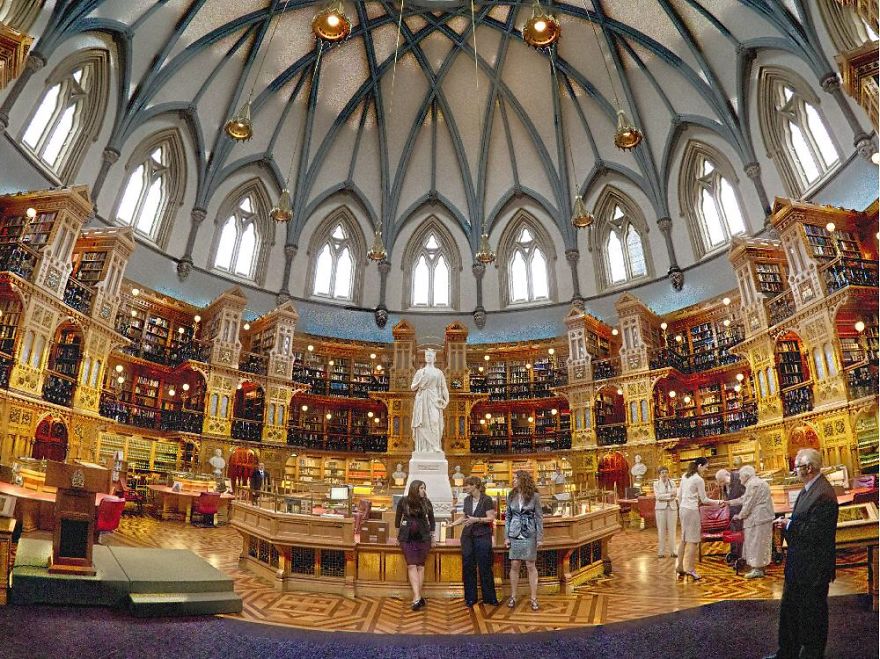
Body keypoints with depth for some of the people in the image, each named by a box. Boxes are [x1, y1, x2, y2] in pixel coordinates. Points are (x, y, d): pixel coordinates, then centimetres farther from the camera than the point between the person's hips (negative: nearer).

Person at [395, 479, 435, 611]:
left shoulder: (426, 502, 2)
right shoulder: (403, 501, -3)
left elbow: (431, 518, 14)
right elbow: (398, 517, 10)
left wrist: (432, 533, 11)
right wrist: (398, 534, 14)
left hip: (423, 537, 2)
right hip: (407, 537, -1)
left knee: (420, 566, 1)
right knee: (411, 566, -9)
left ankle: (416, 598, 6)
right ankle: (418, 598, -15)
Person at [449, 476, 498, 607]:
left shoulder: (487, 500, -9)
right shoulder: (467, 500, 9)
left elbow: (491, 518, -12)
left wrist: (476, 519, -23)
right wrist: (452, 524, 11)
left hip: (482, 536, -5)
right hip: (467, 536, 5)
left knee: (485, 567, 0)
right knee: (468, 567, 6)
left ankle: (489, 598, 14)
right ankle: (470, 598, 18)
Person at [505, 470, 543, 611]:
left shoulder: (534, 496, -6)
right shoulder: (511, 496, 4)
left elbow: (539, 517, -3)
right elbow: (507, 517, 7)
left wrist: (540, 537, -5)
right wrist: (506, 536, 3)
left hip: (529, 535, -3)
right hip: (514, 534, 3)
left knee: (531, 566, 3)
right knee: (514, 565, 6)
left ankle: (533, 598, 14)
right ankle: (513, 597, 18)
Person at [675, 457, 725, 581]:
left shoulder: (685, 476, 11)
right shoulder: (699, 480, -12)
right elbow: (704, 500, -6)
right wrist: (719, 502, 3)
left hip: (683, 509, 8)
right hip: (692, 510, -8)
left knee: (684, 539, 13)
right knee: (692, 540, -3)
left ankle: (680, 567, 17)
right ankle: (689, 569, -2)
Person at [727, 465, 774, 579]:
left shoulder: (753, 484, -16)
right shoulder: (758, 482, 18)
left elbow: (748, 504, -16)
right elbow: (744, 499, 23)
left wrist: (740, 516, -3)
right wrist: (729, 502, 23)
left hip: (757, 519, -10)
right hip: (762, 518, 10)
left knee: (755, 543, -3)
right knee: (760, 543, 14)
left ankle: (757, 570, 2)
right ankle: (760, 567, 20)